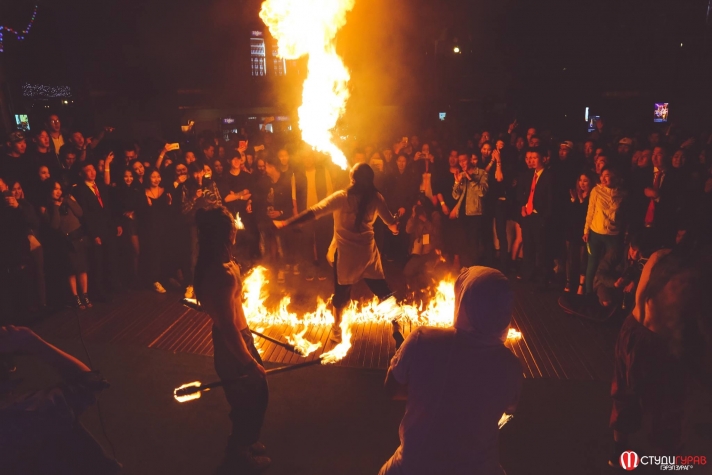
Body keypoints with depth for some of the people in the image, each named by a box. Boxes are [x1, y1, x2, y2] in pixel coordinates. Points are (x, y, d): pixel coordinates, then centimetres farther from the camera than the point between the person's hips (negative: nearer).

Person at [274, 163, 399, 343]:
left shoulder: (341, 197, -13)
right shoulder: (376, 197, -6)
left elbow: (314, 212, -19)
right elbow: (391, 222, 2)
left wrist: (286, 223, -18)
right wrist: (395, 228, 27)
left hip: (345, 252, -2)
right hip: (368, 252, 2)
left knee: (341, 294, 13)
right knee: (383, 290, 14)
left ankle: (337, 330, 25)